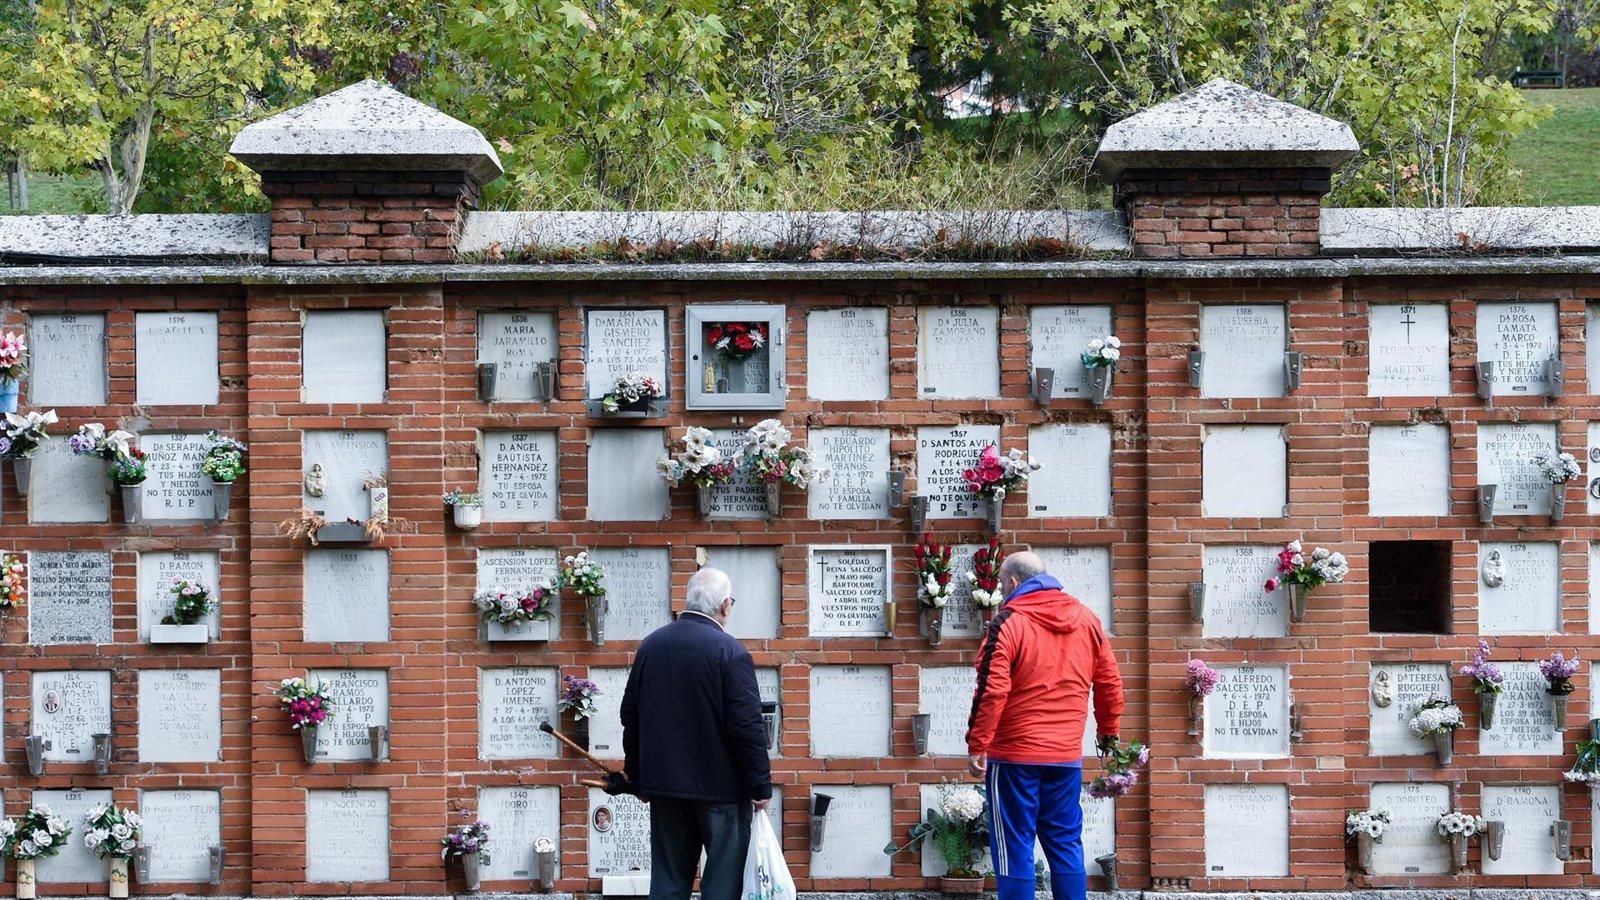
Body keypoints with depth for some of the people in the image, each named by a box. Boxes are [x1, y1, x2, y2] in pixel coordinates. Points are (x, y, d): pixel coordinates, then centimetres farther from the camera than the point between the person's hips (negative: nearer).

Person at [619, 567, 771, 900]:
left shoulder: (650, 645, 6)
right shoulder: (730, 652, -13)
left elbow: (631, 717, 12)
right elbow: (747, 726, -16)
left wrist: (637, 777, 20)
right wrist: (760, 785, -8)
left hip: (663, 784, 6)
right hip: (720, 785, -6)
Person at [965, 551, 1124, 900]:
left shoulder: (1009, 622, -9)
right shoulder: (1087, 619, 8)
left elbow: (992, 690, -15)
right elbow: (1110, 682, 13)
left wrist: (977, 745, -11)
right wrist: (1109, 730, 25)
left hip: (1015, 755, -5)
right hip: (1067, 754, 5)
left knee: (1014, 845, 1)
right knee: (1065, 843, 11)